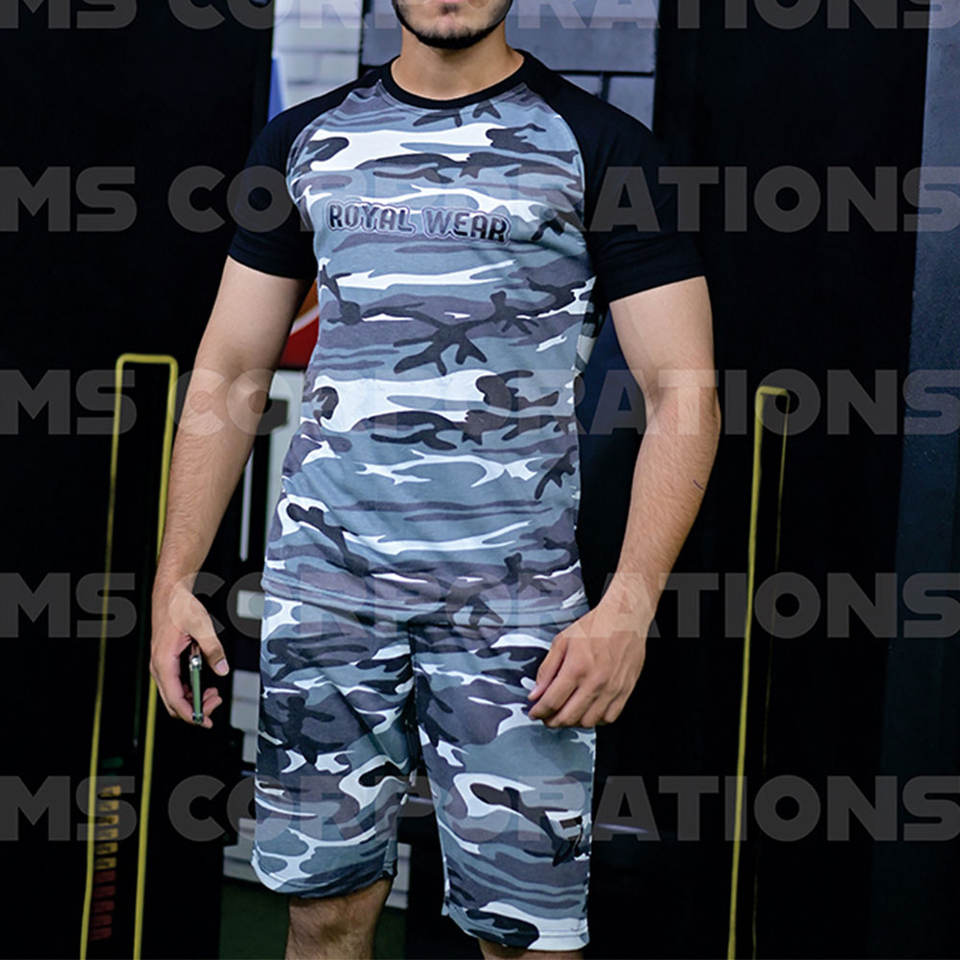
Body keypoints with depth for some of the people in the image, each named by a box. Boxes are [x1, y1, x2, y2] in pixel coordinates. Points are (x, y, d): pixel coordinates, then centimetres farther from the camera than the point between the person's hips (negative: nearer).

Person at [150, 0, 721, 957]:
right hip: (321, 581, 3)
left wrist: (628, 606, -16)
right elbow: (228, 376, 14)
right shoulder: (304, 141, 12)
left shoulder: (599, 145, 0)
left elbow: (683, 392, -4)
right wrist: (174, 580, 6)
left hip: (511, 594, -3)